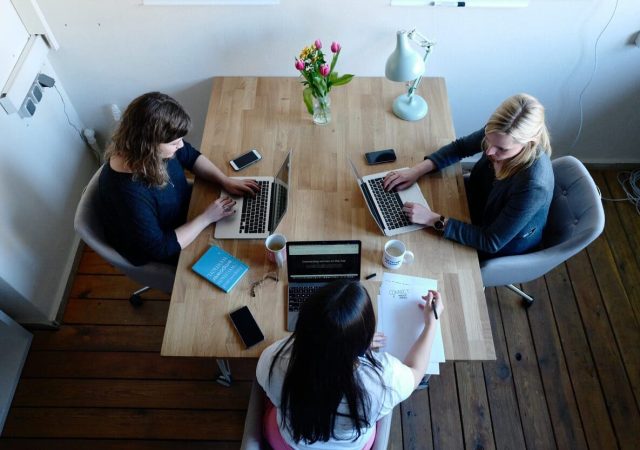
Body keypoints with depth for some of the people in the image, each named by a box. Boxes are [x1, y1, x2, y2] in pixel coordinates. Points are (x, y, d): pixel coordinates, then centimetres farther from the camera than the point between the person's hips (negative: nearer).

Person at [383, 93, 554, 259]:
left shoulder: (534, 186, -42)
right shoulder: (501, 134, -26)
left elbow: (491, 242, -32)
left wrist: (434, 220, -37)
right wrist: (417, 170, -18)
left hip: (506, 243, -5)